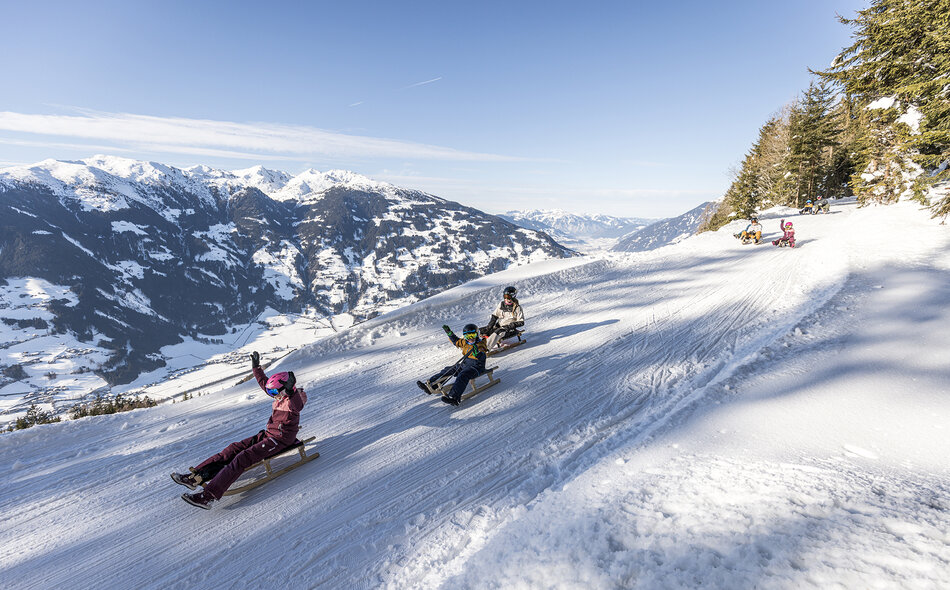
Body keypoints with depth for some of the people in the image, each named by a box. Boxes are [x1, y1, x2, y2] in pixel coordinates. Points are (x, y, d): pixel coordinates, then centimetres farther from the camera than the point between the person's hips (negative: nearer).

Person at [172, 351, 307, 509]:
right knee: (234, 448, 0)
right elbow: (264, 382, 21)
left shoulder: (292, 401, -16)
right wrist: (256, 367, 20)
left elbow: (297, 405, -42)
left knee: (243, 458, -21)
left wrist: (291, 391, -56)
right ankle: (197, 476, -1)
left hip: (279, 440, -10)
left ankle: (208, 496, -25)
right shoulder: (281, 397, 10)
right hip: (268, 434, 10)